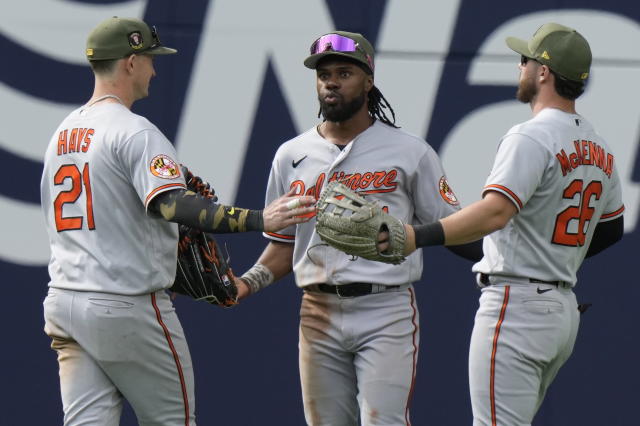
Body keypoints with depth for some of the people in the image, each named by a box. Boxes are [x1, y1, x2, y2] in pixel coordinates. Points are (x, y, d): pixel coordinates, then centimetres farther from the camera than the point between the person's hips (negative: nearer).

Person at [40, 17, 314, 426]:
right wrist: (258, 219, -34)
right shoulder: (135, 132, -13)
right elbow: (170, 204, -28)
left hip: (62, 301, 7)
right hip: (126, 307, -7)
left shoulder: (64, 132, 14)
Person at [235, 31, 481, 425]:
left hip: (387, 312, -4)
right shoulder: (292, 156, 11)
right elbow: (284, 244, 15)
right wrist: (248, 282, -2)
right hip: (319, 315, 4)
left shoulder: (410, 152, 2)